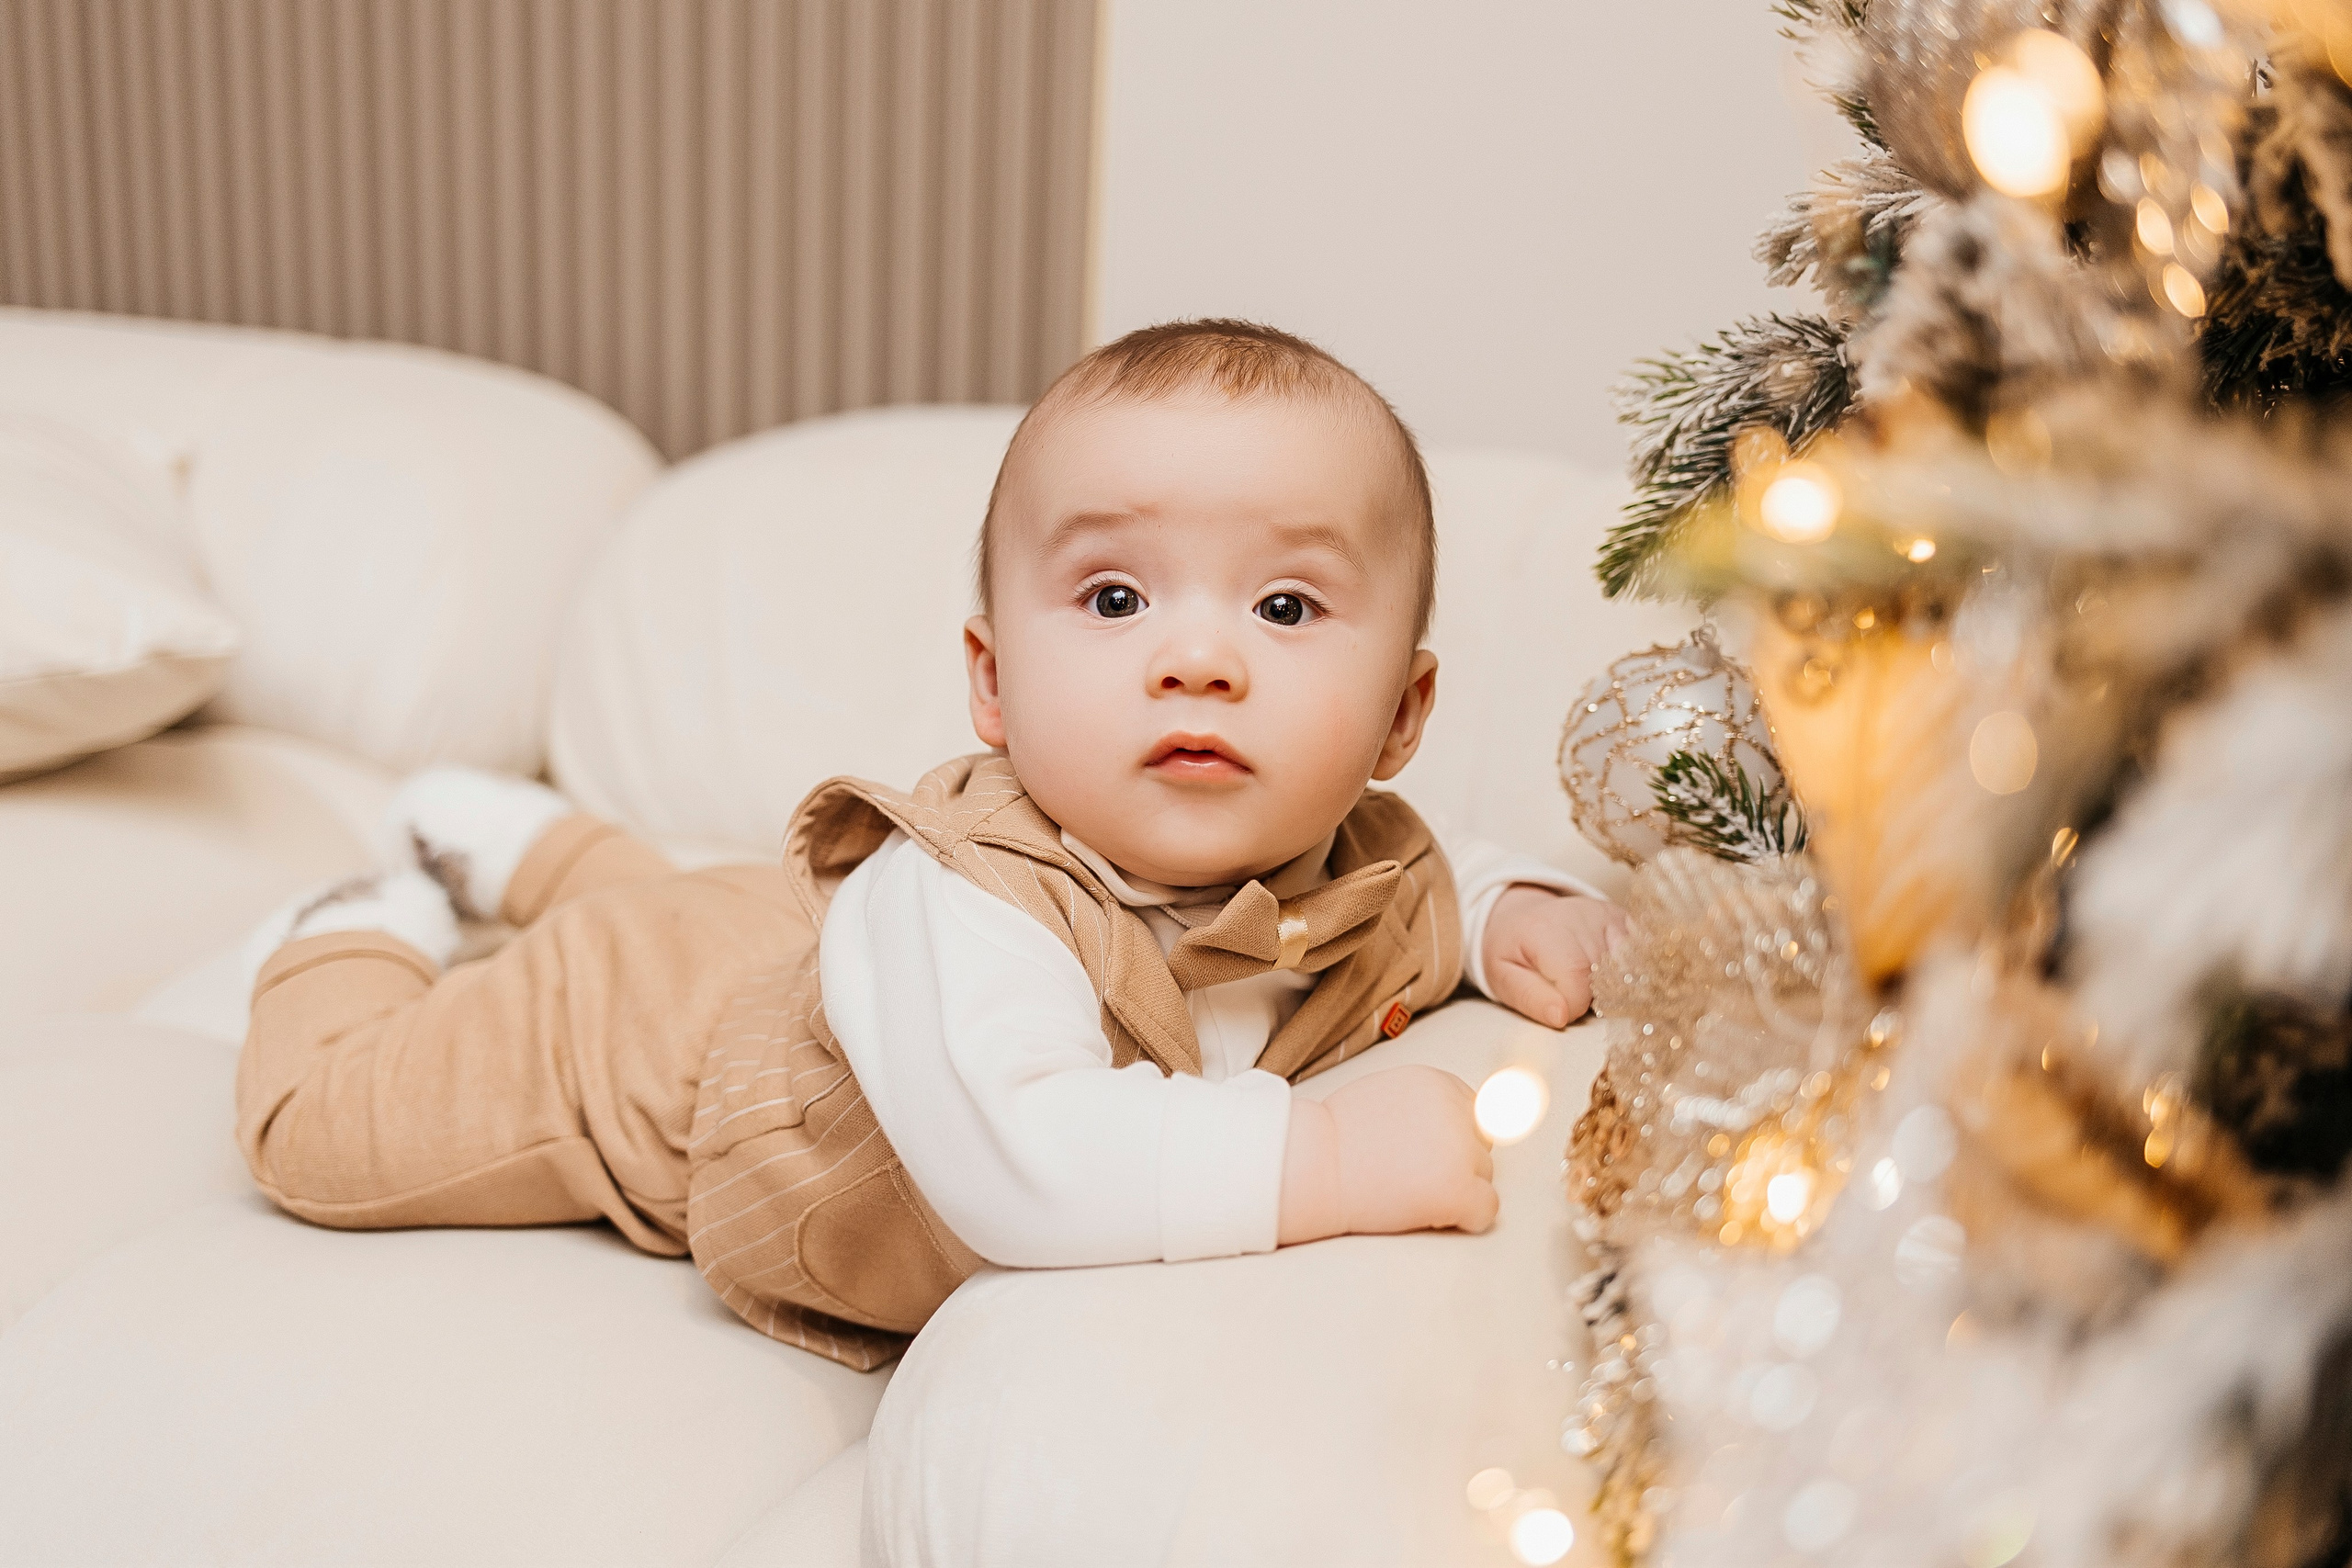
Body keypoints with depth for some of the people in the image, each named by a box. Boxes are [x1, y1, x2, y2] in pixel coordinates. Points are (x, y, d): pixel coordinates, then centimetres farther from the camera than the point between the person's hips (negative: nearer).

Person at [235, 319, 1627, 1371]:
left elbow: (1437, 888, -2)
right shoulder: (963, 902, -49)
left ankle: (521, 841, 61)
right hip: (646, 1016, -6)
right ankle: (379, 930, 34)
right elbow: (1018, 1171, -62)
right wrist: (1328, 1154, -63)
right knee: (315, 1122, 8)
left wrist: (1523, 913, -24)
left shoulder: (1370, 875, -26)